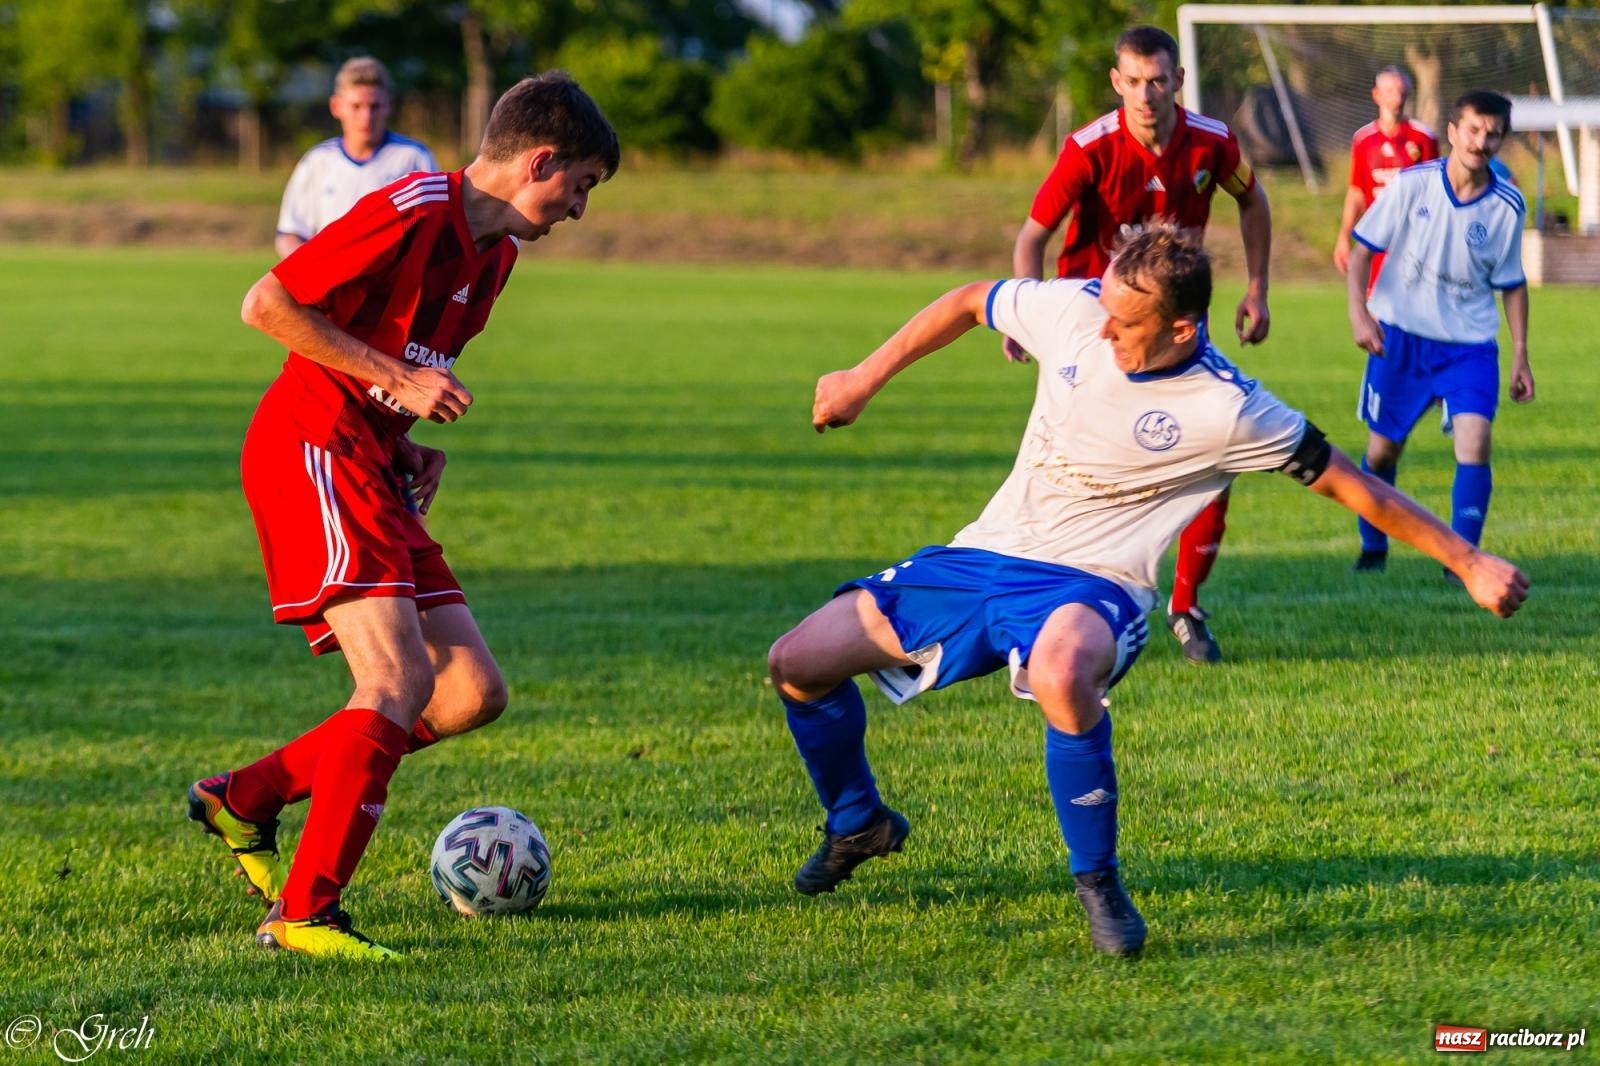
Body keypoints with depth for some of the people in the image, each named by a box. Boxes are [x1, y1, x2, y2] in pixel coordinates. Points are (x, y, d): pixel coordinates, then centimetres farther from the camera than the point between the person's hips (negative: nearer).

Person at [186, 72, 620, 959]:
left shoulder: (495, 248, 15)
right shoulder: (414, 211, -15)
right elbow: (268, 304, -17)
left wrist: (412, 445, 8)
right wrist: (399, 380, -17)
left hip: (372, 466, 10)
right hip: (309, 448, -10)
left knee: (473, 693, 3)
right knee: (399, 680, -20)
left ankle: (246, 797, 12)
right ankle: (302, 915, -19)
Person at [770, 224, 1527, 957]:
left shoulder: (1229, 411, -18)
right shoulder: (1072, 310, -7)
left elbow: (1348, 483, -8)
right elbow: (970, 303, 13)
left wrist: (1470, 563, -6)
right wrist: (865, 380, 15)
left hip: (1090, 585, -6)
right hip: (984, 556, 6)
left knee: (1061, 676, -43)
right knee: (797, 663, -1)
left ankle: (1098, 881, -19)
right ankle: (858, 823, 30)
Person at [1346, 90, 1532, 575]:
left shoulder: (1508, 206, -4)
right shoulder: (1411, 184, -10)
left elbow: (1512, 283, 8)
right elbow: (1361, 249, -3)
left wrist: (1520, 354, 7)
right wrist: (1359, 312, -16)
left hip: (1469, 344, 0)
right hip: (1399, 335, 0)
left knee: (1474, 442, -18)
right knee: (1382, 450, 8)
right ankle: (1373, 548, 31)